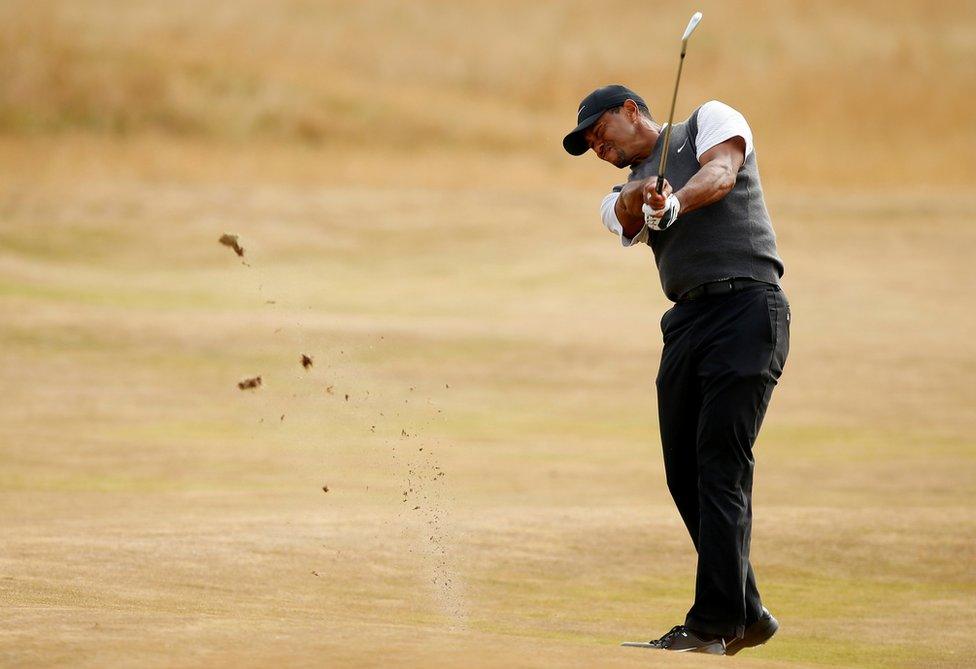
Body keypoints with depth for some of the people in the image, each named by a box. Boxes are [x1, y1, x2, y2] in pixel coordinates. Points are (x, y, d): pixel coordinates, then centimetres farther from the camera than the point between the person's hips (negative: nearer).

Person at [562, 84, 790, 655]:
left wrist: (675, 202, -30)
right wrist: (641, 196, -26)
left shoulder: (711, 120, 12)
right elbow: (627, 212, -2)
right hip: (686, 323, 7)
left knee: (721, 464, -13)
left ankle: (712, 624, -17)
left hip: (748, 304, -7)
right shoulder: (622, 198, 23)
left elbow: (721, 173, -10)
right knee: (685, 473, 4)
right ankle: (745, 615, 15)